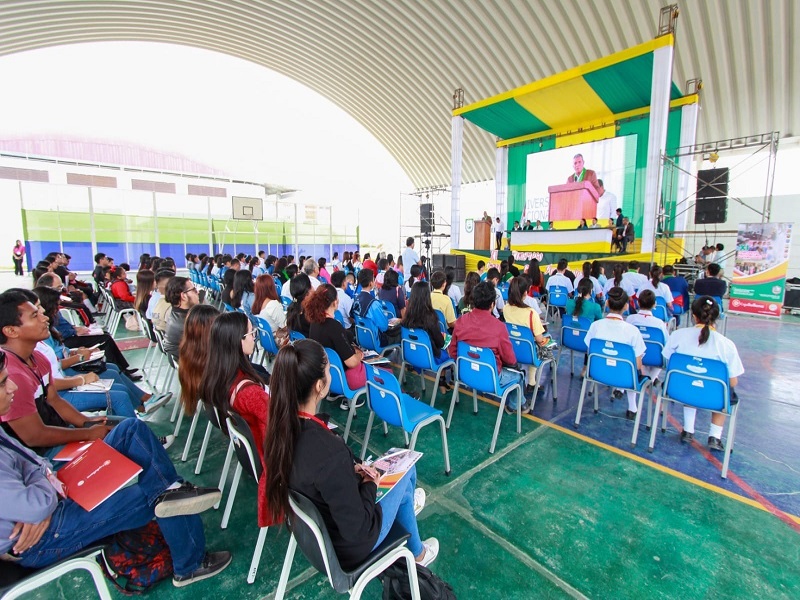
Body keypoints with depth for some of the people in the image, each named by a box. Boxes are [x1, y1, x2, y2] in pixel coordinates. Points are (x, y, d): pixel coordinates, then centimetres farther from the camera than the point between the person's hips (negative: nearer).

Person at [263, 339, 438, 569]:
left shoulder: (280, 425, -17)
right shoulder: (329, 451, -39)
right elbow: (357, 529, -28)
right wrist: (369, 485, -12)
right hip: (344, 545, -5)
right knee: (404, 468, 14)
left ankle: (404, 504, 50)